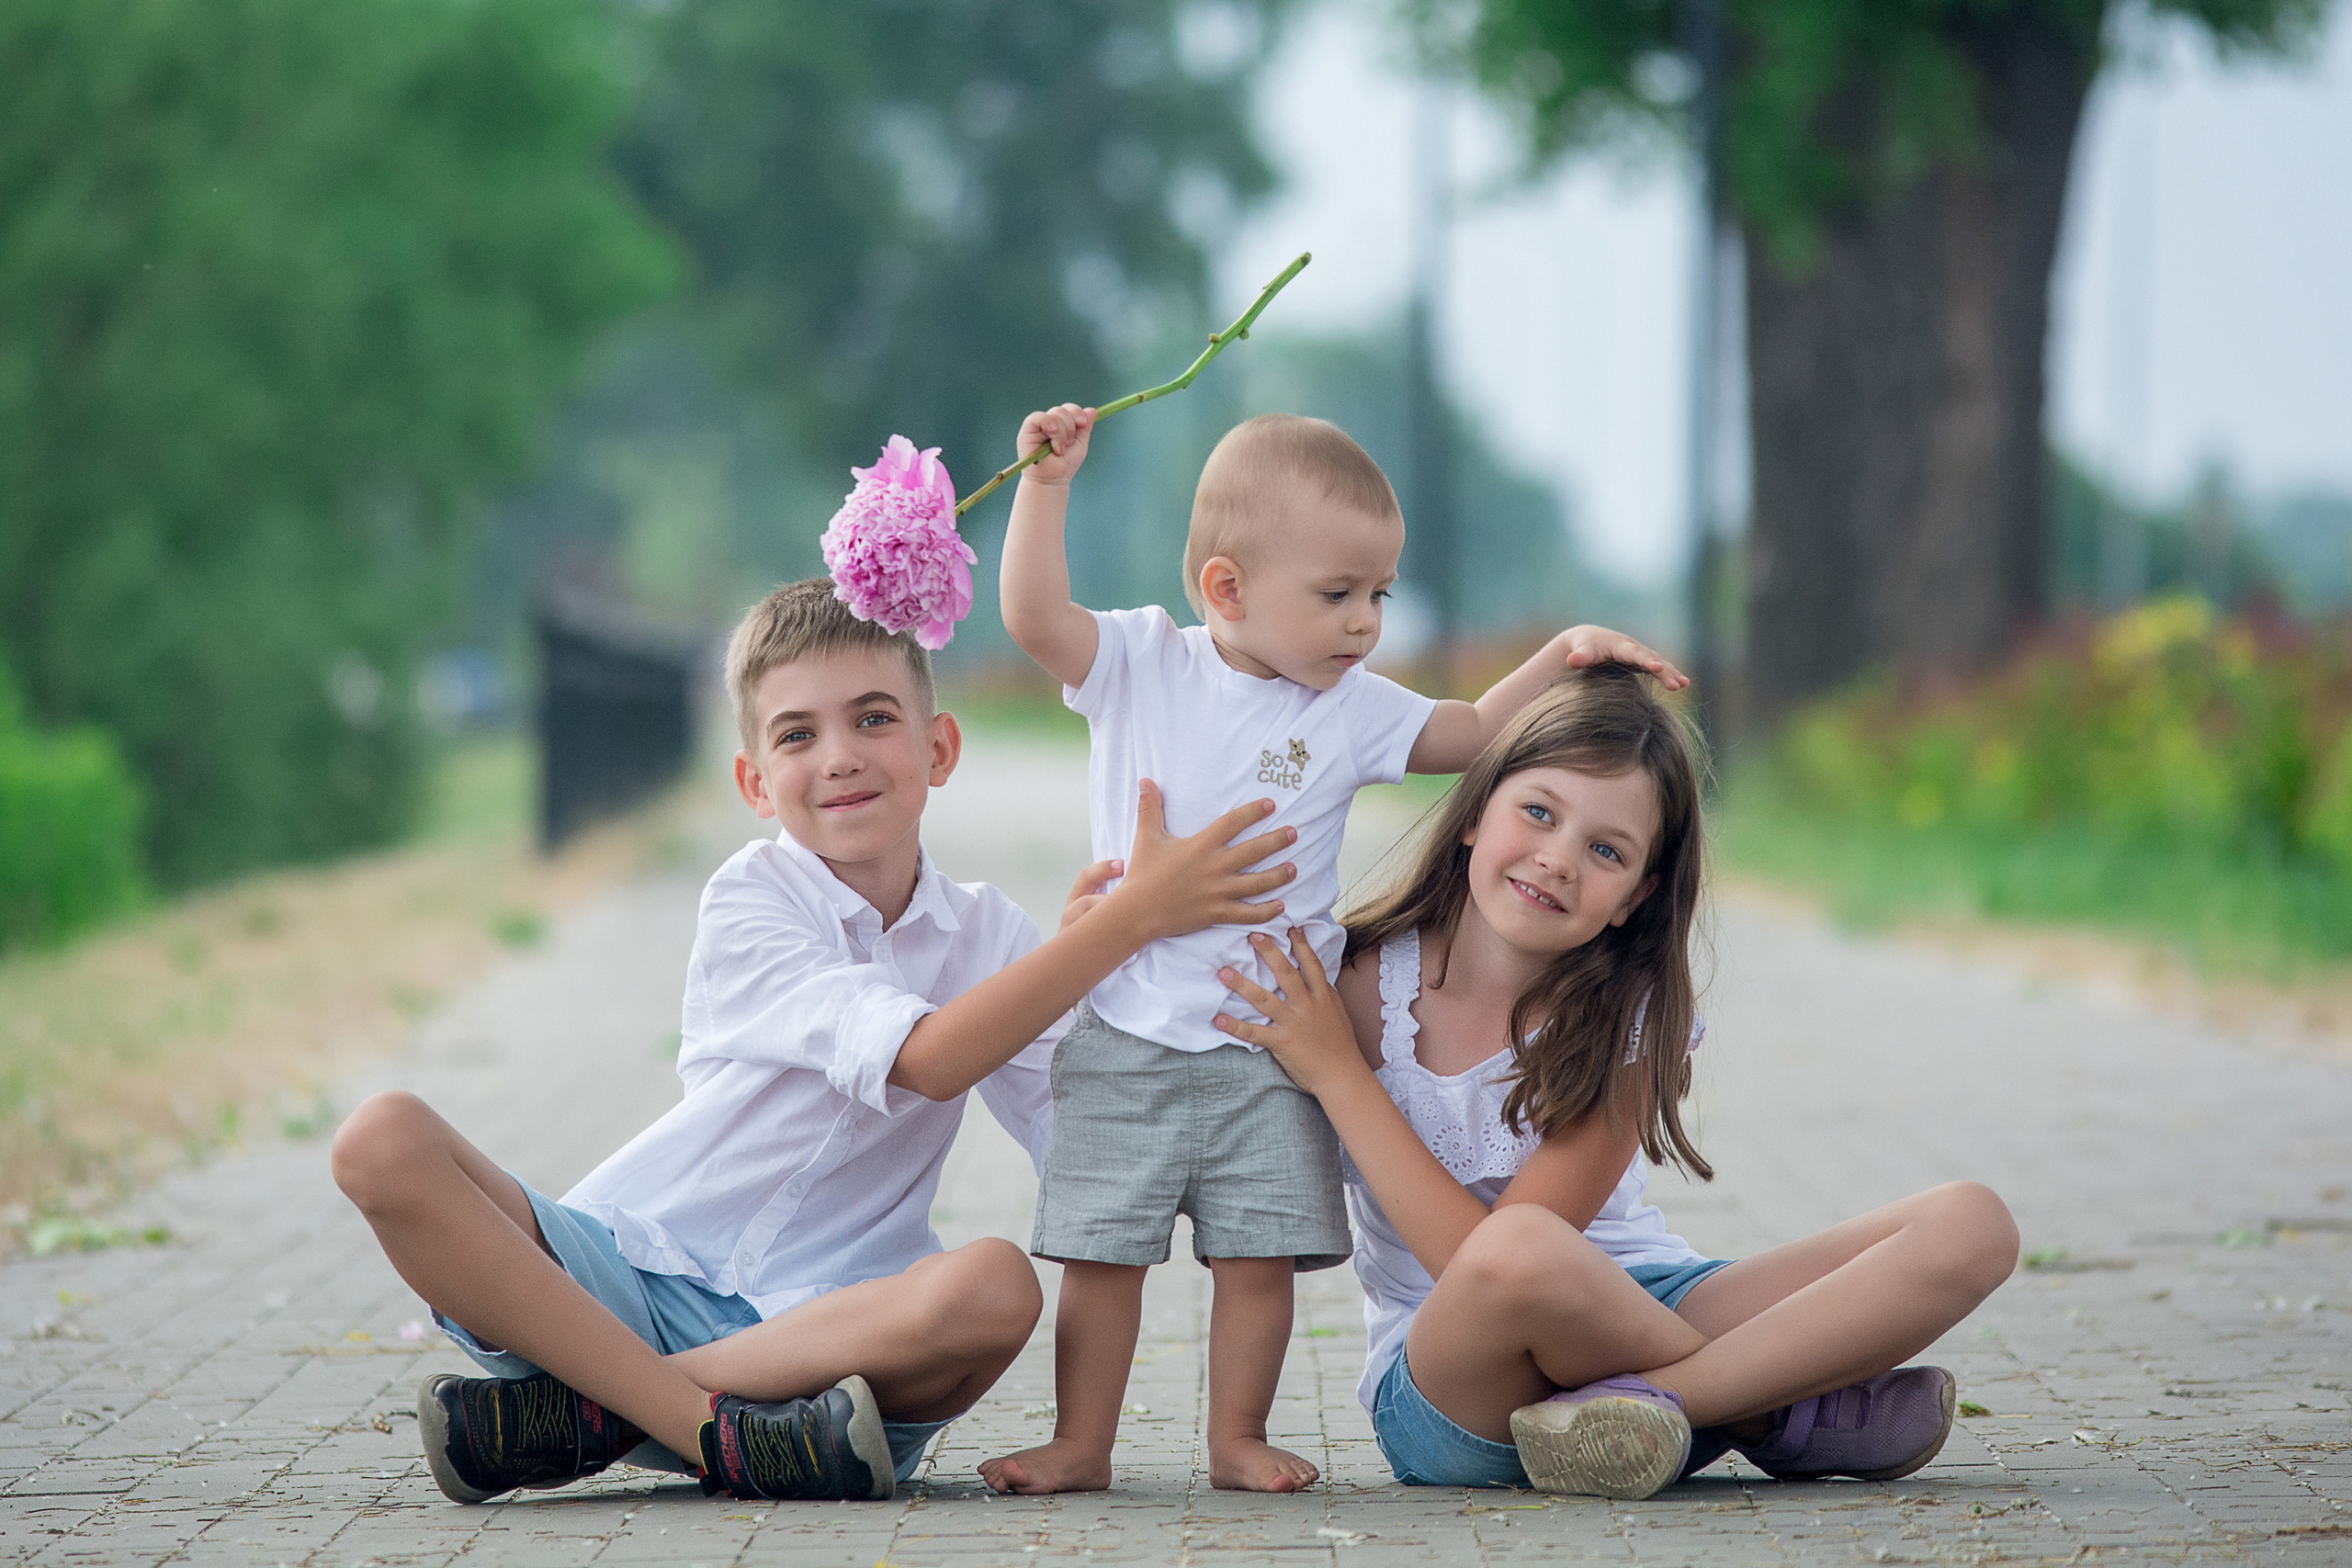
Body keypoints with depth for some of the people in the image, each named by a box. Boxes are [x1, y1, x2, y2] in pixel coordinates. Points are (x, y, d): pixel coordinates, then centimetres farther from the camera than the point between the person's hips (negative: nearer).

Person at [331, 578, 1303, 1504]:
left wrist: (1090, 951, -13)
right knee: (385, 1141, -25)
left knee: (993, 1289, -33)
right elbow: (925, 1058, -21)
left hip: (823, 1318, 2)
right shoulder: (749, 904, -6)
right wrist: (1132, 917, -25)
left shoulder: (988, 937, 9)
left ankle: (581, 1415, -22)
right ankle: (711, 1431, -32)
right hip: (633, 1275, -2)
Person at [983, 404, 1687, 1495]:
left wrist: (1562, 657, -3)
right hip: (1127, 1038, -1)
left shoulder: (1353, 710, 4)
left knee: (1260, 1256, 1)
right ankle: (1081, 1444, 11)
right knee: (1100, 1252, 1)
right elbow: (1034, 617, -13)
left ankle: (1238, 1437, 14)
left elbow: (1477, 733, 10)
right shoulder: (1141, 666, -2)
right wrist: (1047, 483, -19)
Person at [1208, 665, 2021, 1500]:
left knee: (1970, 1226, -15)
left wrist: (1337, 1073, -21)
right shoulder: (1353, 985, -9)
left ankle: (1651, 1400, -25)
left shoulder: (1629, 1023, -9)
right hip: (1442, 1391, -2)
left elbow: (1487, 1252, -19)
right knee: (1522, 1249, -40)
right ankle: (1777, 1408, -15)